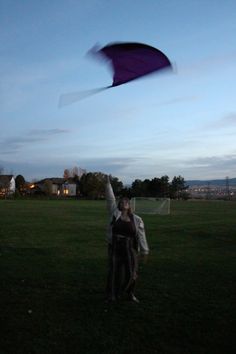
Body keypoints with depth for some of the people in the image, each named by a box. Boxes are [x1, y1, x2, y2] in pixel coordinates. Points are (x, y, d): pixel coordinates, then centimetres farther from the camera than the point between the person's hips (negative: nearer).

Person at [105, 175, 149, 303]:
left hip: (129, 249, 0)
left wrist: (145, 252, -1)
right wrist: (108, 184, -8)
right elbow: (110, 199, -4)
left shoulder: (136, 220, -1)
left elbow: (141, 236, 0)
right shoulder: (115, 213, 1)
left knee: (131, 272, 4)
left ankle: (130, 294, 27)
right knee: (114, 271, 6)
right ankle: (112, 295, 21)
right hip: (115, 248, 0)